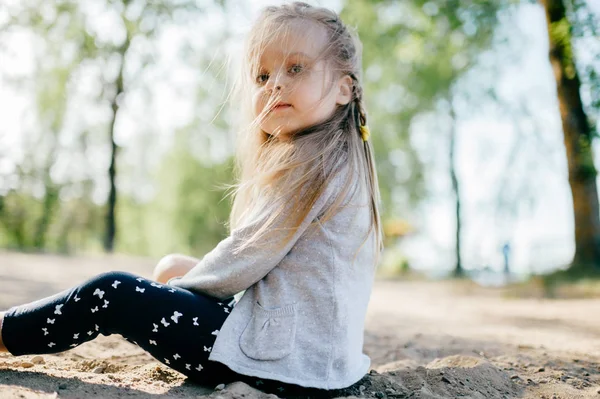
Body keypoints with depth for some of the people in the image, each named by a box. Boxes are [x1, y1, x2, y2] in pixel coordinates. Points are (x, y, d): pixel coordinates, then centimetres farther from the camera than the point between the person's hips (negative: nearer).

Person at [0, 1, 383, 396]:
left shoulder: (313, 164, -17)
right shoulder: (338, 162, 15)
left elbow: (241, 264, -16)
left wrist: (187, 277, 3)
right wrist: (188, 269, 10)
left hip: (282, 362, -9)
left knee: (112, 293, -4)